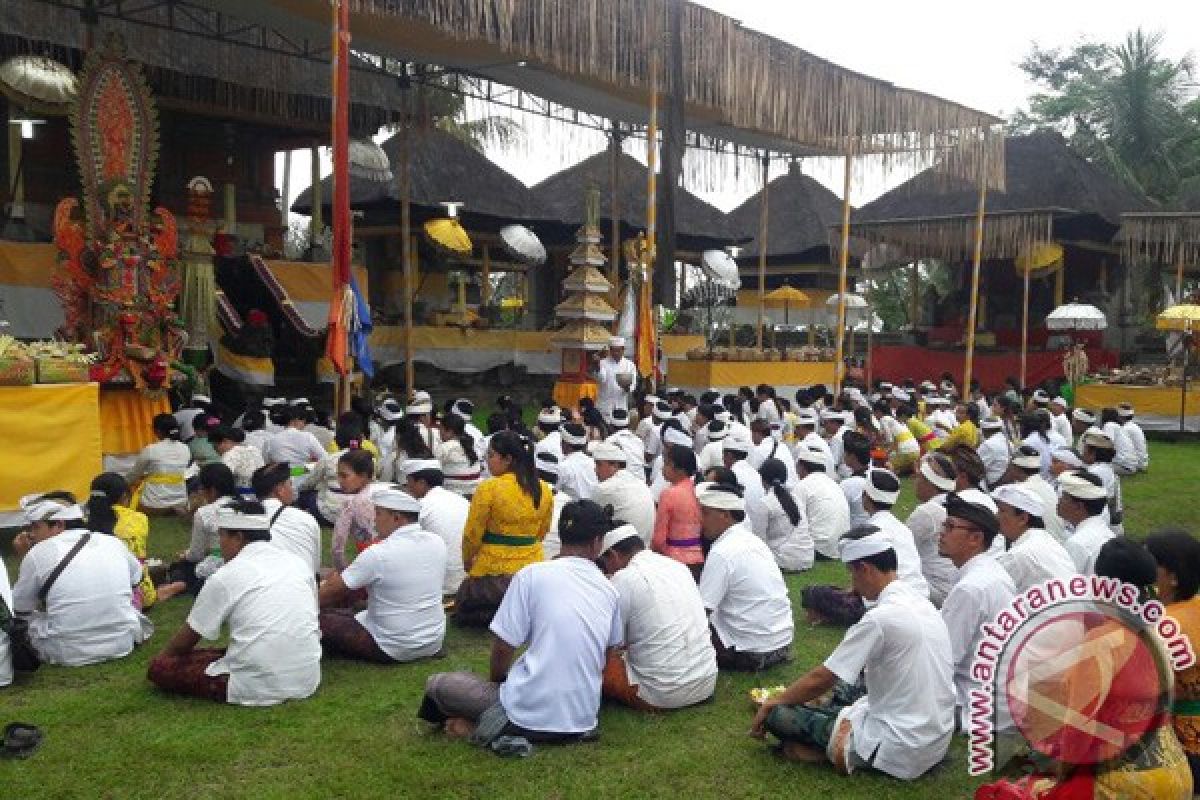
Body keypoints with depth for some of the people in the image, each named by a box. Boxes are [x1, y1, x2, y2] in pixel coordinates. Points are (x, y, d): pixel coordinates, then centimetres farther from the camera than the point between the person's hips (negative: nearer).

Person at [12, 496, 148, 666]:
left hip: (68, 654, -2)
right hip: (122, 645, 2)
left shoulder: (39, 552, -8)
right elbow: (137, 579, 20)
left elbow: (19, 608, 5)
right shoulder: (113, 543, 0)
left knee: (24, 619, 20)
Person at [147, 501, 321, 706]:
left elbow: (189, 637, 6)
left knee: (159, 667, 4)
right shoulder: (299, 564, 7)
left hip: (258, 689, -6)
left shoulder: (226, 577, -6)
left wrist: (165, 655, 28)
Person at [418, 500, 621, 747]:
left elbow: (502, 648, -7)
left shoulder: (532, 575, -9)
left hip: (531, 716, -3)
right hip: (584, 722, 4)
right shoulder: (610, 590, 3)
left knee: (437, 683, 14)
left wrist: (495, 682, 13)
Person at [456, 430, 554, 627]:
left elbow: (472, 534, -9)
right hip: (532, 566, 5)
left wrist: (467, 560, 9)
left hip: (495, 569, -5)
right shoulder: (544, 490, -1)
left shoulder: (489, 488, -18)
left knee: (464, 611, 18)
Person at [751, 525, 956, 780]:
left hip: (902, 753, -9)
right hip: (939, 742, 9)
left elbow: (820, 680, -13)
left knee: (778, 714, -6)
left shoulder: (880, 618, -22)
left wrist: (773, 702, 2)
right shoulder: (922, 602, 4)